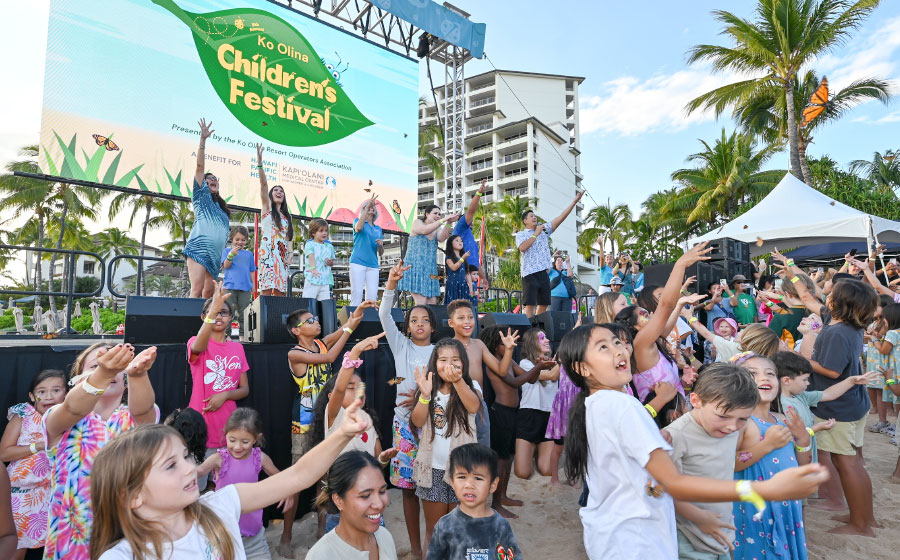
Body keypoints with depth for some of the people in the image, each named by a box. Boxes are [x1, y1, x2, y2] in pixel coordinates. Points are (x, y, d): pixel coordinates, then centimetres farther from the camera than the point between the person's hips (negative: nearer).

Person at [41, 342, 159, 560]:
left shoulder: (134, 418, -3)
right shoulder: (59, 420, -5)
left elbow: (142, 409, -28)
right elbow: (73, 408, -29)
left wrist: (138, 374, -49)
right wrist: (102, 374, -50)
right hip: (73, 536, -1)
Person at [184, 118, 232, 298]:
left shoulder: (222, 209, 28)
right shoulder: (201, 195, 13)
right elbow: (200, 166, 3)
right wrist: (203, 140, -4)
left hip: (214, 255, 6)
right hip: (198, 248, -6)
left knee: (209, 291, 1)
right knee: (197, 290, -17)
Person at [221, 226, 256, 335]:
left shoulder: (249, 254, 14)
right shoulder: (227, 251, 8)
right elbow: (226, 266, -4)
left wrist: (253, 284, 9)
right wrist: (231, 254, -20)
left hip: (245, 287, 2)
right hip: (230, 286, -2)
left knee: (244, 312, 4)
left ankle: (243, 332, 10)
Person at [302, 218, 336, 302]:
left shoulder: (329, 246, 15)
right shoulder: (310, 244, 2)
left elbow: (332, 262, 18)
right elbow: (311, 257, -15)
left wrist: (330, 263, -7)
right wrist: (313, 268, -31)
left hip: (326, 279, 4)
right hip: (312, 278, -4)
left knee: (326, 301, 0)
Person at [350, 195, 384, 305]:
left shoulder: (378, 229, 21)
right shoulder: (357, 221, 11)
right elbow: (358, 228, -17)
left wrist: (381, 245, -3)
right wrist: (367, 206, -19)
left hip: (373, 265, 4)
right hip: (358, 262, -4)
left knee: (372, 296, -3)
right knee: (357, 293, -11)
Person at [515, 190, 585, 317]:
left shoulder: (544, 230, 17)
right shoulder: (521, 234, 5)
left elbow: (561, 217, 10)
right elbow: (522, 247, -16)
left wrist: (575, 201, 2)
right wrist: (536, 234, -9)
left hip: (543, 272, 6)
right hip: (529, 272, -5)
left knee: (543, 304, 6)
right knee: (530, 304, -10)